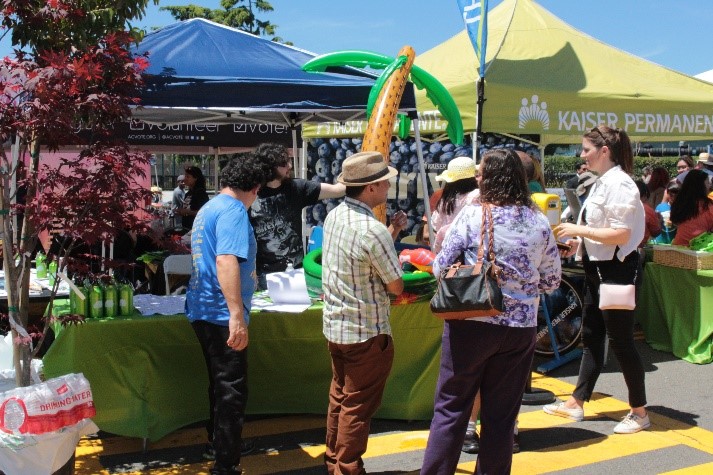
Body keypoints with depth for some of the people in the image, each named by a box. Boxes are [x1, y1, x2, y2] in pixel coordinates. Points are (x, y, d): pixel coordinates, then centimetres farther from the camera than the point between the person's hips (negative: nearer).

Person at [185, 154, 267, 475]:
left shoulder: (208, 209, 15)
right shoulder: (233, 211, -15)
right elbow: (226, 260, -29)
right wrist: (237, 315, -34)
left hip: (204, 312, 10)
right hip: (222, 315, -10)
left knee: (221, 385, 23)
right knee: (232, 391, -3)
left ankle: (216, 446, 37)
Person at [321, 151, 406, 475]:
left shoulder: (334, 216, 2)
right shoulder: (373, 231, -24)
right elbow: (396, 287, -14)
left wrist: (392, 232, 5)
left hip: (334, 326, 8)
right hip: (366, 333, -8)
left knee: (340, 397, 21)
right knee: (358, 407, 5)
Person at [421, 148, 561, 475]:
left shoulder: (471, 214, -9)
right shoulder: (539, 222, 0)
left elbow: (441, 268, -6)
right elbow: (551, 282, 6)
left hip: (470, 324, -3)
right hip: (520, 328, 3)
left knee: (450, 409, 9)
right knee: (501, 416, 12)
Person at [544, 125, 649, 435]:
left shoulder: (619, 183, -17)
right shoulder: (601, 183, 12)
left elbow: (621, 235, -23)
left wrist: (579, 230, -19)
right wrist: (578, 243, 6)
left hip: (617, 270, -10)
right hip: (597, 269, 10)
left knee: (620, 340, 0)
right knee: (591, 337, 15)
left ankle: (640, 412, 16)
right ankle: (576, 404, 25)